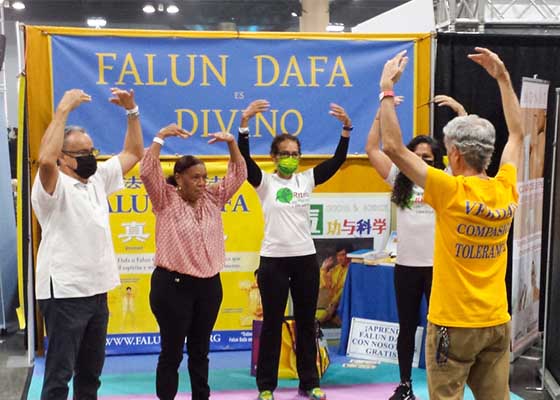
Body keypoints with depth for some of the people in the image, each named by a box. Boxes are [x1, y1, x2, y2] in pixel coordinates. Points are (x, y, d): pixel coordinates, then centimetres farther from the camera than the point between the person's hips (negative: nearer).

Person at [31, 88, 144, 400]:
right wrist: (64, 109, -30)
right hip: (65, 294, -8)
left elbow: (134, 153, 18)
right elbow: (45, 159, -35)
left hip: (97, 291, 8)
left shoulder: (98, 179, 11)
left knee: (91, 372, 17)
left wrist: (132, 110, 7)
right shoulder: (54, 186, -12)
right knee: (60, 374, -2)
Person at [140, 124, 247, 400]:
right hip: (173, 285, -5)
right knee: (172, 351, 3)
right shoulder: (166, 199, -4)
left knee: (200, 350, 15)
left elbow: (238, 175, 8)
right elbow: (147, 172, -17)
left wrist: (231, 143, -5)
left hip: (209, 285, 5)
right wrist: (161, 137, -19)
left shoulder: (213, 198, 8)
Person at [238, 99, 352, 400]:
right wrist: (245, 122, -32)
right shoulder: (265, 182, -3)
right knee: (272, 324, 5)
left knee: (306, 322, 11)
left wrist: (346, 127, -15)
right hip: (274, 260, -3)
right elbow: (243, 158, -19)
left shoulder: (307, 180, 6)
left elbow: (337, 160, -2)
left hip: (305, 259, 3)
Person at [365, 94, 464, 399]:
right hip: (406, 265, 2)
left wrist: (459, 109, -13)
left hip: (439, 265, -2)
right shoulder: (400, 181, 7)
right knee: (407, 327, 12)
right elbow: (372, 150, 3)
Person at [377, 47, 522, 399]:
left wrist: (387, 89, -8)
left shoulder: (451, 192, -16)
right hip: (497, 323, 6)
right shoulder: (507, 190, -1)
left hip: (454, 324, -5)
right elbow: (517, 135, 17)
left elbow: (393, 147, -15)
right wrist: (503, 78, 23)